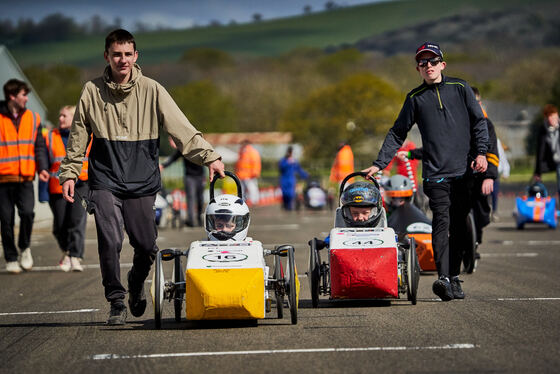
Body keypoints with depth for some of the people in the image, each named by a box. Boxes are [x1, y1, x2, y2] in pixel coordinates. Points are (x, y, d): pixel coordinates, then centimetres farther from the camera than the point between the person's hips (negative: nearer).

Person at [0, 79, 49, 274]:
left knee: (27, 212, -17)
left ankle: (25, 247, 8)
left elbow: (39, 146, 13)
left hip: (25, 178, 2)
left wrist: (42, 168, 0)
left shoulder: (33, 118, 9)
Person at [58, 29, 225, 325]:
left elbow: (182, 129, -4)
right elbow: (78, 137, 12)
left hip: (142, 181, 0)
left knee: (147, 247, 1)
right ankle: (117, 302, 4)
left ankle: (137, 283, 34)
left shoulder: (151, 90, 0)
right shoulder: (93, 91, 3)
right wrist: (69, 173, 7)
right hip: (105, 181, 0)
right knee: (110, 242, -14)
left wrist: (209, 157, -12)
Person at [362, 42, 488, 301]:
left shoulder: (460, 88, 10)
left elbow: (479, 122, 12)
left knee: (459, 227, 4)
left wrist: (481, 152, -1)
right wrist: (379, 163, 7)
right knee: (442, 222, -15)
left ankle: (454, 278, 13)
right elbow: (397, 134, 15)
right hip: (436, 173, -1)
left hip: (465, 171, 1)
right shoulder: (415, 98, 10)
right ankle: (443, 278, -26)